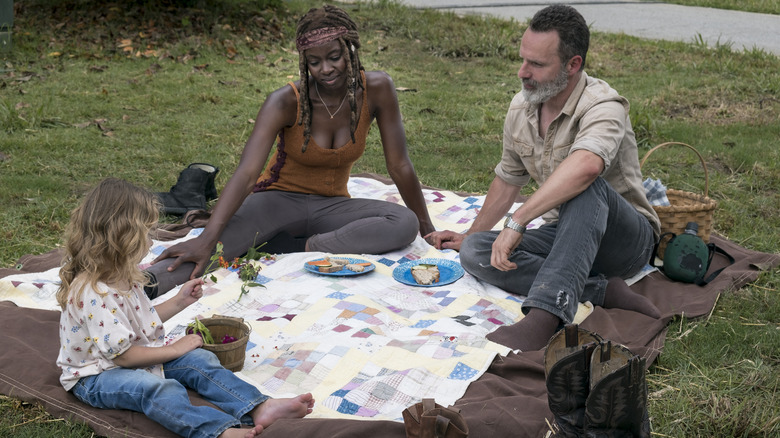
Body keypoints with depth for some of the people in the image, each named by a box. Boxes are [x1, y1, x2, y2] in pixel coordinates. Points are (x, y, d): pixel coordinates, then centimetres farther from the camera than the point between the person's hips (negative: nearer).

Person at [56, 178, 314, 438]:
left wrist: (179, 301, 10)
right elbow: (123, 355, -25)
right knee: (158, 388, -36)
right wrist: (174, 350, -16)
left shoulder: (120, 277, 5)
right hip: (96, 375, -9)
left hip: (138, 357, 9)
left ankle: (259, 408, -27)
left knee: (199, 360, -10)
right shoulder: (93, 292, -28)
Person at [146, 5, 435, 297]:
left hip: (332, 205, 3)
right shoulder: (286, 102, -20)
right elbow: (246, 173, -32)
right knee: (225, 239, -35)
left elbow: (399, 166, -7)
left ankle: (302, 247, -29)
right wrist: (208, 238, -45)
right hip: (280, 199, -3)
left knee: (405, 224, -27)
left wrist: (428, 229, -2)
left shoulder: (376, 89, -14)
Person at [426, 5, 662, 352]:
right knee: (475, 252, -18)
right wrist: (470, 235, 20)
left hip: (626, 238, -7)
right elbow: (507, 180, 16)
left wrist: (516, 222, -48)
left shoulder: (603, 106, -23)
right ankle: (603, 290, -24)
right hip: (563, 235, 7)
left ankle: (544, 317, -49)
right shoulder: (520, 108, 1)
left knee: (585, 188, -39)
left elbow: (585, 166, -46)